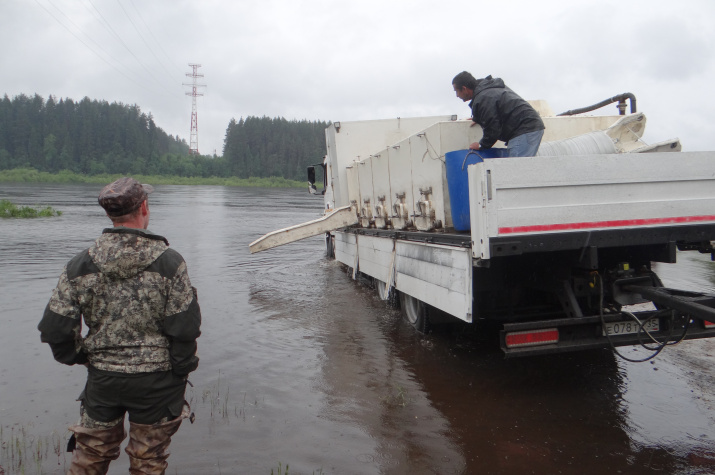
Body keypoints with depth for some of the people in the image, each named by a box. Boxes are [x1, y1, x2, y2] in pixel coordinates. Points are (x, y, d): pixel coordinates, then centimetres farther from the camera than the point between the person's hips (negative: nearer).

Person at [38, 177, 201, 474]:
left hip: (102, 378, 3)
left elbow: (54, 328, -4)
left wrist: (79, 357, 14)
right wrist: (180, 369, 1)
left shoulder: (79, 266, -7)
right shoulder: (169, 262, -16)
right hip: (155, 382, -2)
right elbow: (185, 327, -15)